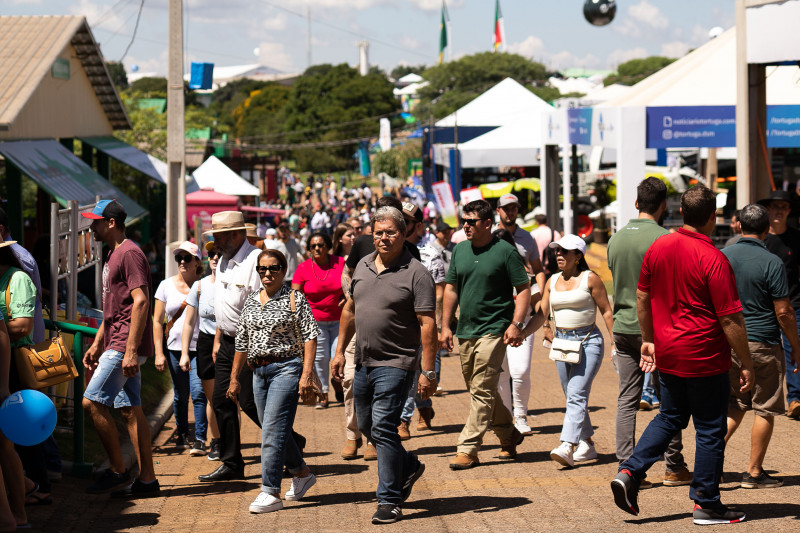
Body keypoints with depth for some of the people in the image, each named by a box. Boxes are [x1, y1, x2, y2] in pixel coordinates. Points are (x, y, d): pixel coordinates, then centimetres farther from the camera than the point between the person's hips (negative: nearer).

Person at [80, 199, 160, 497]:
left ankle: (117, 470, -2)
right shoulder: (113, 255, 20)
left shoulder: (129, 254, -12)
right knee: (130, 409, 7)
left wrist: (131, 350, -25)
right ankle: (146, 480, 8)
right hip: (116, 345, 10)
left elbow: (140, 301, -21)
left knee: (92, 402, -11)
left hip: (126, 346, -10)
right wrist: (97, 344, 24)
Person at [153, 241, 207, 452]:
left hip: (199, 348, -2)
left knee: (198, 392, -14)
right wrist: (158, 353, 1)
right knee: (180, 395, 9)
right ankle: (182, 435, 26)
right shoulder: (166, 285, 6)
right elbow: (157, 321, 6)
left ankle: (199, 439, -11)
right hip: (174, 347, 2)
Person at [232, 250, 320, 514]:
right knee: (275, 431, 13)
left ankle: (271, 492, -13)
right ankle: (302, 474, 34)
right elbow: (242, 341, 18)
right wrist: (234, 377, 17)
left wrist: (306, 374, -15)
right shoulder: (251, 301, 13)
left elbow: (310, 336, -7)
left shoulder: (295, 299, -3)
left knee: (272, 430, -14)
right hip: (259, 371, 7)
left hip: (286, 368, -6)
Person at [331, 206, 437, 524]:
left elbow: (427, 324, -14)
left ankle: (390, 501, -4)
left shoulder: (416, 274, -11)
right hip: (363, 363, 7)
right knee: (366, 426, 17)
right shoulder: (363, 266, 9)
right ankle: (408, 467, 40)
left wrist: (428, 372, -18)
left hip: (396, 364, -7)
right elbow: (350, 310, 20)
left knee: (383, 429, -12)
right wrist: (340, 350, 16)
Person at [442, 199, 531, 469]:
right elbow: (451, 288, 16)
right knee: (478, 389, 13)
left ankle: (467, 449, -9)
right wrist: (445, 325, 10)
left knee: (482, 391, -9)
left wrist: (516, 324, -15)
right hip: (465, 331, 7)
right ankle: (509, 435, 30)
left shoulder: (505, 251, -7)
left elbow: (524, 289, -5)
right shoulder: (459, 250, 10)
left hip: (493, 329, -7)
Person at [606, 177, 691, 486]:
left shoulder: (616, 239, 7)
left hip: (623, 329, 5)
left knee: (627, 399, 7)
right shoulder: (664, 239, -12)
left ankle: (626, 467, 5)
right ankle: (674, 468, 11)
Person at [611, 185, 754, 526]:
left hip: (666, 354, 6)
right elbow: (730, 319, -16)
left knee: (670, 417, 21)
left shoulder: (658, 248, 1)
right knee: (709, 430, 5)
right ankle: (706, 504, 11)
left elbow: (642, 297, 10)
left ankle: (629, 472, 8)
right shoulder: (713, 259, -18)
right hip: (704, 358, -6)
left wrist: (648, 340, 22)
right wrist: (746, 363, -9)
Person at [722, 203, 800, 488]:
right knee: (765, 409, 6)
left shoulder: (721, 257, 2)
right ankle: (754, 473, 10)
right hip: (762, 344, -5)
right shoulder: (771, 262, -13)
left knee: (735, 405, 17)